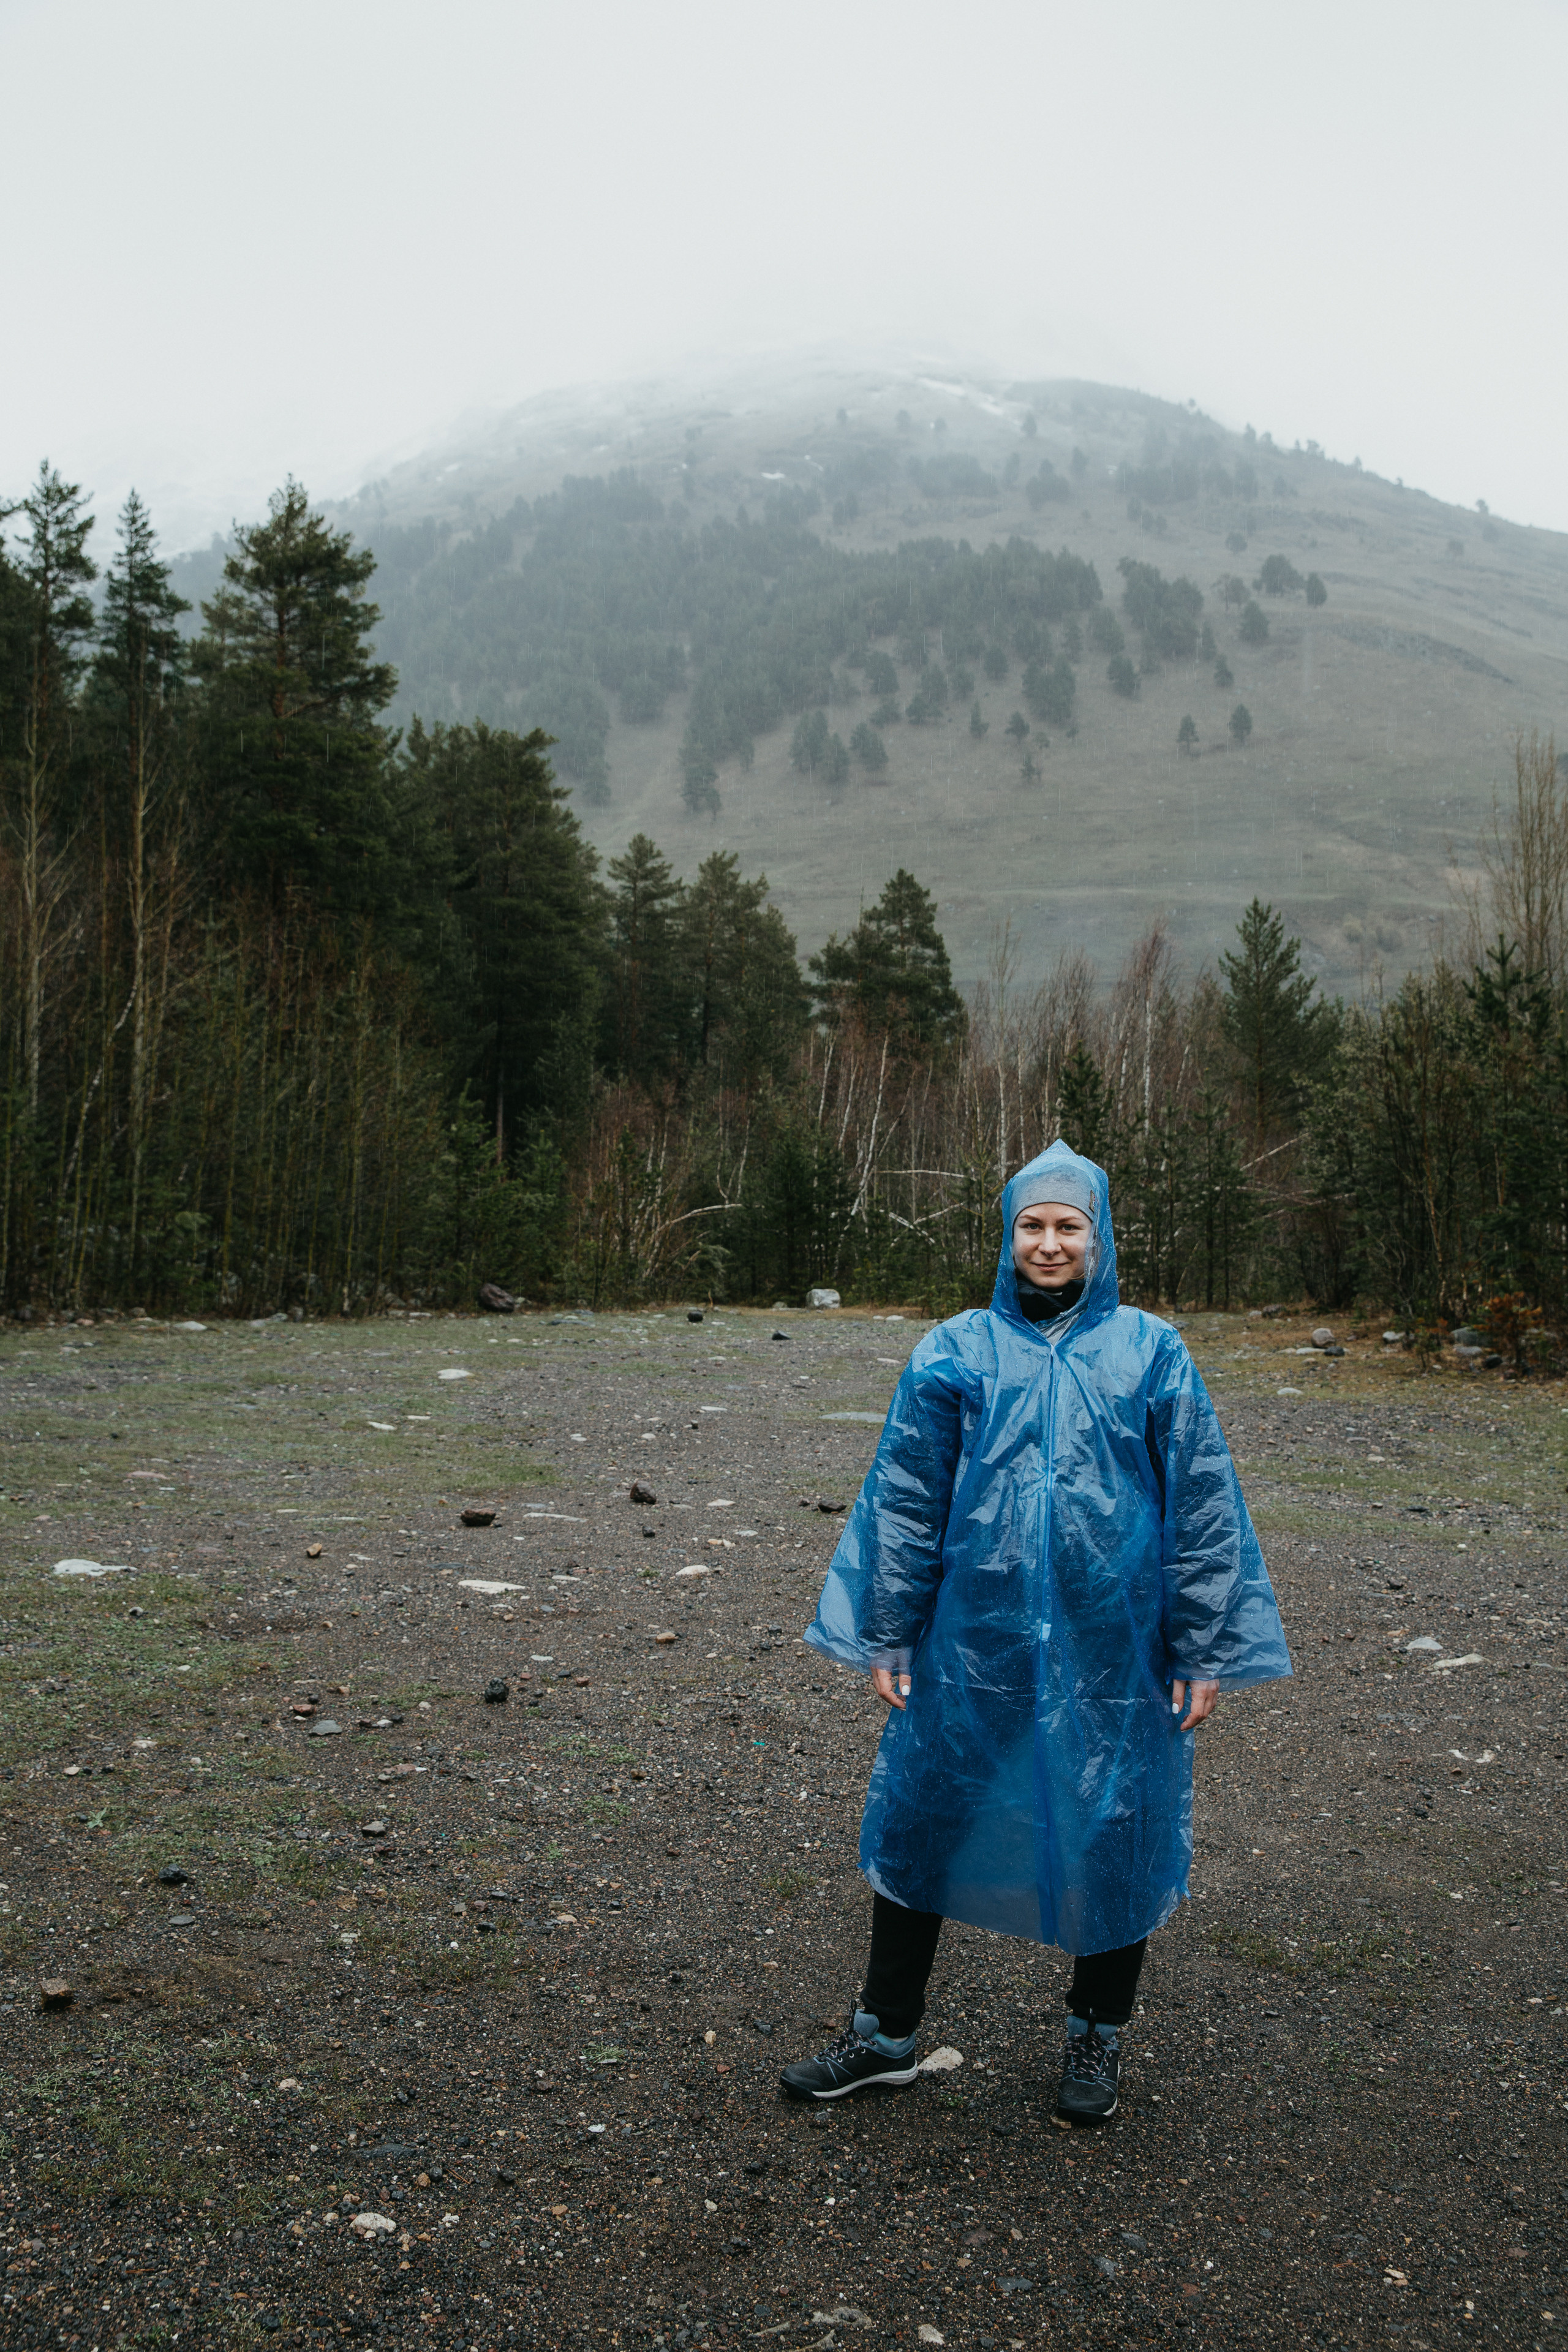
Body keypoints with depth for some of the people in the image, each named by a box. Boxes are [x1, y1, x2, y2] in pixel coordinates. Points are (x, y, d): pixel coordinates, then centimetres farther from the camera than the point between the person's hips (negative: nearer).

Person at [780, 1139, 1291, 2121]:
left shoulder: (1152, 1356, -1)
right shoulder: (953, 1355, 0)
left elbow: (1203, 1508, 2)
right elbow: (904, 1501, 4)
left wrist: (1202, 1653, 0)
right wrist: (887, 1635, 3)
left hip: (1111, 1650, 0)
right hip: (974, 1639, 1)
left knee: (1113, 1835, 11)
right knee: (922, 1818, 9)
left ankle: (1098, 2035, 37)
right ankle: (887, 2035, 29)